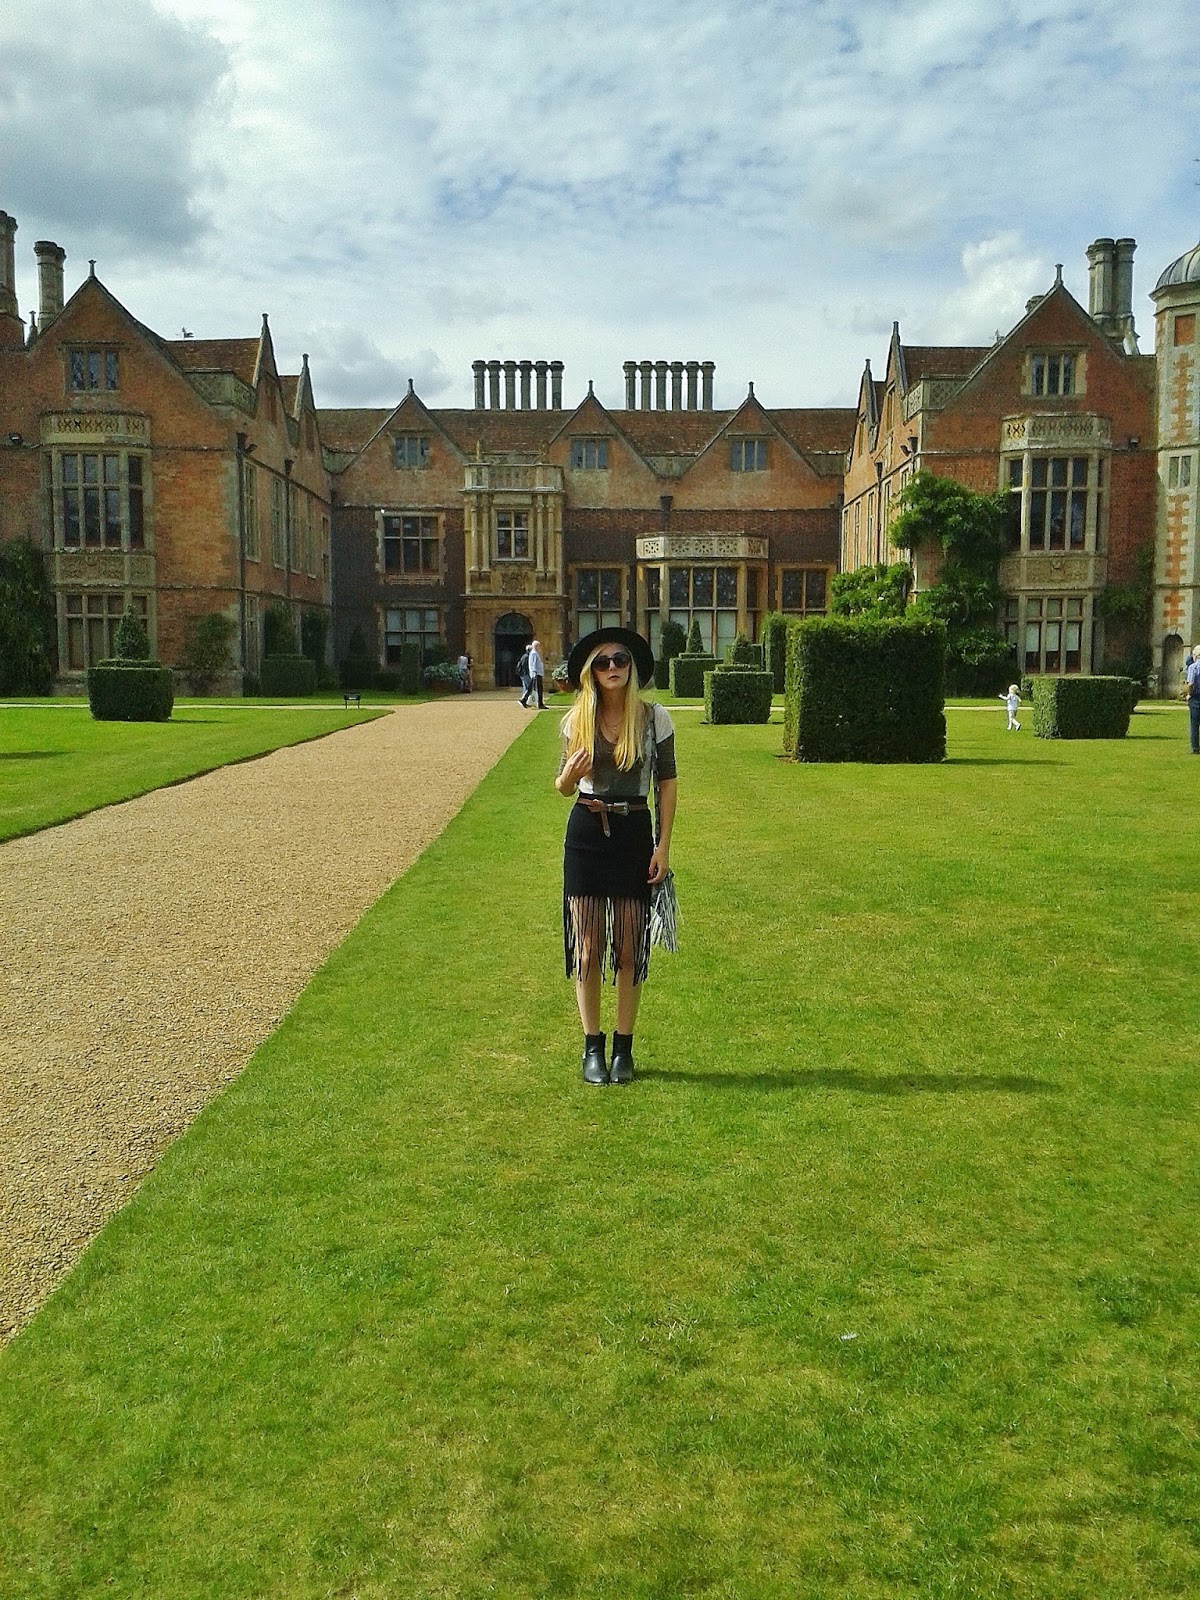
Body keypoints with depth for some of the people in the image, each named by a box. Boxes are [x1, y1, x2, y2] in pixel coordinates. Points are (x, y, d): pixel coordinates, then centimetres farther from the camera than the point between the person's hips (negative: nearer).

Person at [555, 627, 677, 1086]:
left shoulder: (654, 718, -3)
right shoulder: (576, 720, 1)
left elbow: (667, 782, 2)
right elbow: (564, 787, 10)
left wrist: (663, 845, -3)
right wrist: (569, 774, -15)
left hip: (634, 833, -1)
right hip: (586, 834, 1)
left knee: (629, 949, 5)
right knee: (588, 948, 3)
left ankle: (624, 1048, 18)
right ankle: (592, 1047, 15)